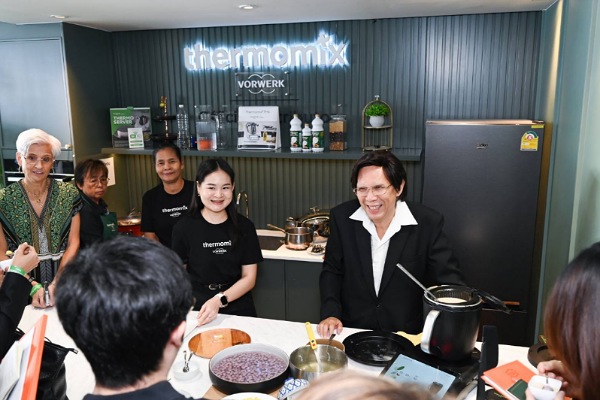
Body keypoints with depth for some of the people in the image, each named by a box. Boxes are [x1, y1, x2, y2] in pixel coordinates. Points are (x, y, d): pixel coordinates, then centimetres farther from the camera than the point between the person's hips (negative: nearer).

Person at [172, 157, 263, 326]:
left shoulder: (244, 226, -1)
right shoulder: (184, 228, -3)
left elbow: (249, 278, 0)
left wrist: (219, 300, -15)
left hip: (238, 311, 1)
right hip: (198, 311, 0)